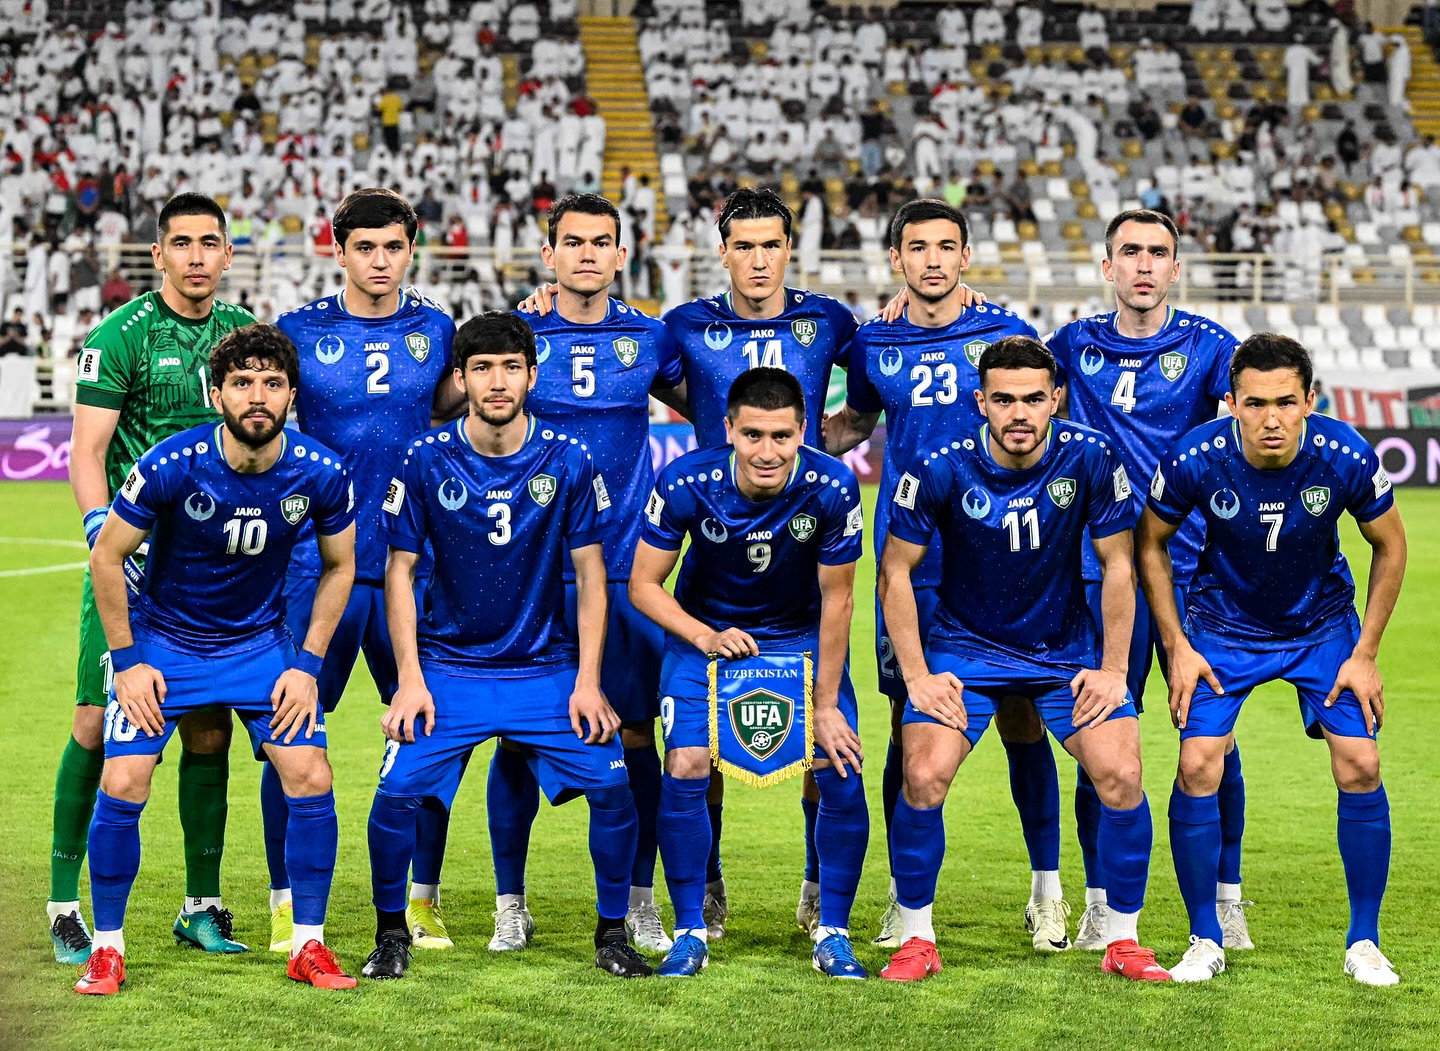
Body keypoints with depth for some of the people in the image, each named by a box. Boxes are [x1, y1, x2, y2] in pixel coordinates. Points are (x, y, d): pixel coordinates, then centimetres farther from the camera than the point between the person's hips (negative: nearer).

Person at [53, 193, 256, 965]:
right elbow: (86, 451, -9)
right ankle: (64, 902, 5)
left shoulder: (244, 331, 9)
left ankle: (202, 905, 16)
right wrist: (102, 533, -22)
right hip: (134, 559, -4)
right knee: (99, 725, -6)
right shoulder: (121, 336, -6)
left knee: (209, 729, 5)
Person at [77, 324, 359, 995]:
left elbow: (340, 566, 2)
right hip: (161, 642, -2)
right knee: (122, 785, -13)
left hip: (261, 643, 2)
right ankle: (106, 949, 4)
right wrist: (128, 659, -9)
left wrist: (308, 665, -3)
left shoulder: (321, 475, -17)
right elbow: (107, 554, -10)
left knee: (311, 778, -10)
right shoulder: (171, 467, -24)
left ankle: (308, 946, 6)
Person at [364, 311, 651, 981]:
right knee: (397, 793, -15)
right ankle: (391, 932, 9)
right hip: (448, 666, -1)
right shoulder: (426, 461, -7)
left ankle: (612, 933, 9)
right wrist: (410, 680, -8)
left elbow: (590, 573, 1)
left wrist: (587, 683, -5)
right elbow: (399, 570, 0)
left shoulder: (568, 460, -5)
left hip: (547, 668, 1)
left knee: (611, 785, -11)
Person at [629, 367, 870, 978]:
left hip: (803, 634, 0)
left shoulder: (832, 488, -27)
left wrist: (826, 704, -13)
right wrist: (706, 638, -28)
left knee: (842, 772, -12)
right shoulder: (686, 483, -26)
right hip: (704, 632, 0)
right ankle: (690, 932, 1)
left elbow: (836, 598, -15)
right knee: (685, 769, -16)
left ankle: (833, 934, 5)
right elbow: (643, 584, -13)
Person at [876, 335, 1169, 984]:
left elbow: (1118, 566, -4)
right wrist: (917, 676, -11)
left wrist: (1113, 669, -6)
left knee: (1120, 776, -14)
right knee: (924, 778, -18)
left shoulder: (1090, 460, -16)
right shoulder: (940, 469, -18)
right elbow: (896, 571, -7)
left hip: (1067, 650, 1)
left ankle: (1122, 941, 4)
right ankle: (916, 940, 1)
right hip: (965, 647, -1)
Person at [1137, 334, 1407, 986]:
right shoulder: (1195, 460, -26)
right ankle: (1205, 942, 3)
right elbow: (1150, 543, -7)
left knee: (1360, 765, -11)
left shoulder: (1347, 458, -25)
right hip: (1223, 625, 0)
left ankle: (1364, 944, 5)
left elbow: (1390, 546, -6)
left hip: (1323, 625, 1)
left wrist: (1365, 655, -7)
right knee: (1198, 767, -14)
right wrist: (1178, 648, -9)